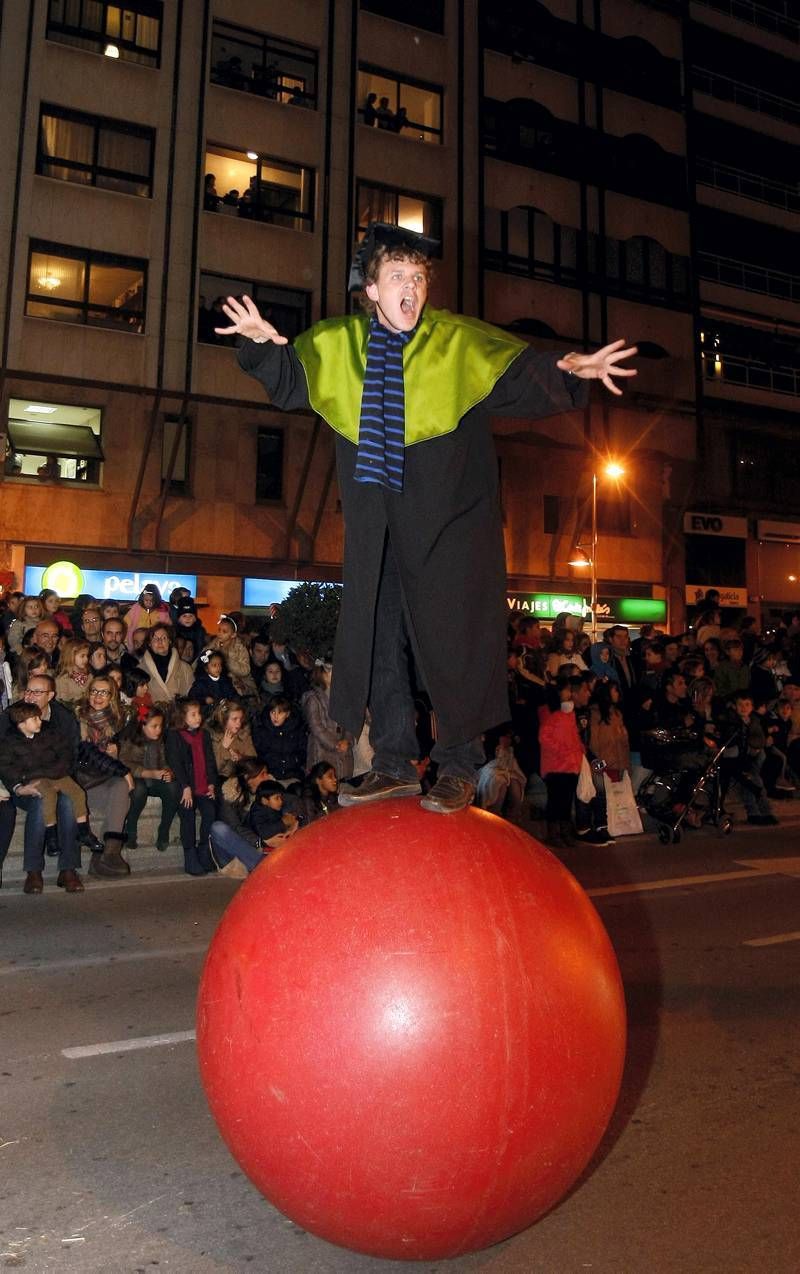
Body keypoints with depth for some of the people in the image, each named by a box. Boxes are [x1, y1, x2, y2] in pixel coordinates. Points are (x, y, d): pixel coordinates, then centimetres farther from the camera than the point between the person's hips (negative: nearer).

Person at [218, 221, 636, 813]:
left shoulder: (462, 341, -4)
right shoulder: (337, 345, 6)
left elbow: (527, 381, -11)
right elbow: (289, 385, 18)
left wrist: (568, 369, -32)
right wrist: (265, 344, -2)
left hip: (451, 518, -4)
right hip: (377, 522, 4)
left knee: (453, 638, -5)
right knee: (378, 636, 6)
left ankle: (458, 769, 9)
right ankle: (395, 765, 19)